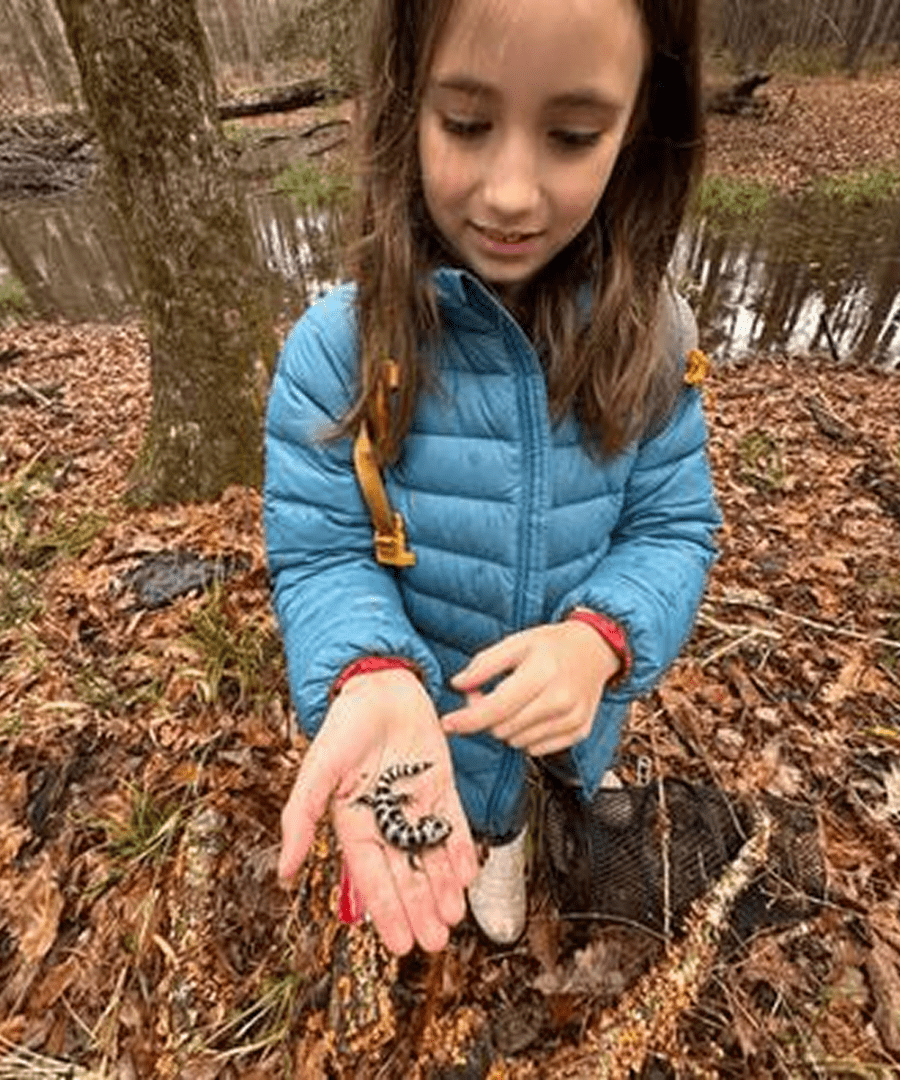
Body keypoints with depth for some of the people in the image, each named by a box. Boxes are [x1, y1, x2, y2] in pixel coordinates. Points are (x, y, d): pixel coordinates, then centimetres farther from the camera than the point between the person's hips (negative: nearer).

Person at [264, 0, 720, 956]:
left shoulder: (648, 340, -19)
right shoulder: (336, 348, -26)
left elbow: (674, 527, -14)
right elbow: (320, 555, -21)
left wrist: (599, 638, -34)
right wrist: (373, 681, -41)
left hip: (581, 694, 2)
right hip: (429, 706, 0)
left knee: (578, 767, 37)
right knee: (479, 810, 35)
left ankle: (570, 776, 77)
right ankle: (497, 842, 74)